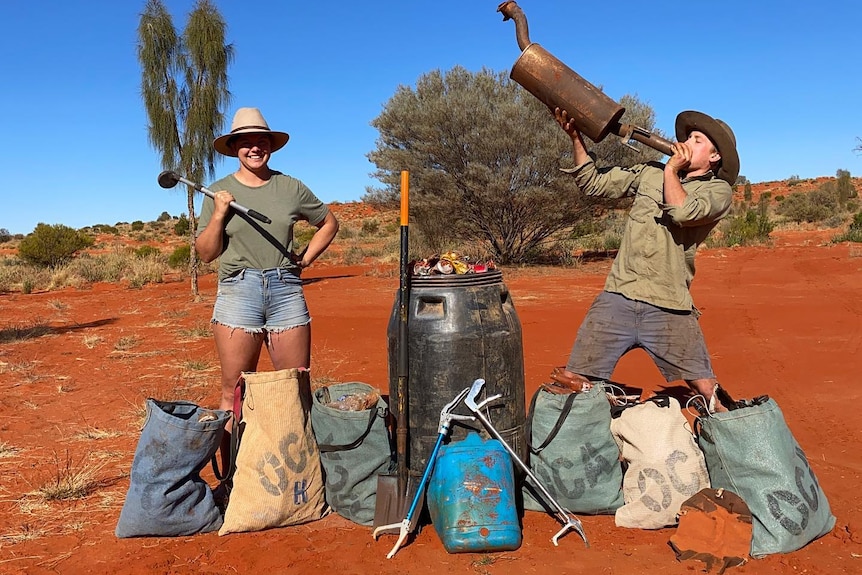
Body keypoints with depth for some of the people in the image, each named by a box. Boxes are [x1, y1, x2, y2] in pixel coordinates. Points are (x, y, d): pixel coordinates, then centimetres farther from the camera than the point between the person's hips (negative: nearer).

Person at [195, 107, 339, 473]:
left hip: (286, 291, 1)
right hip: (238, 292, -1)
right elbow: (205, 253, 5)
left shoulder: (291, 188, 8)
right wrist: (219, 215, -10)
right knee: (234, 392, 0)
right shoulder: (219, 192, 7)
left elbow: (329, 223, 20)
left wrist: (304, 260, 9)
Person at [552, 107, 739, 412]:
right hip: (616, 299, 3)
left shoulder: (718, 190, 3)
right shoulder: (650, 173, 15)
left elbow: (683, 213, -18)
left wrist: (671, 170, -4)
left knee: (709, 394, 1)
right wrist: (576, 138, 3)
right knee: (571, 384, -1)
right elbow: (594, 184, 13)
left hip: (669, 309, -2)